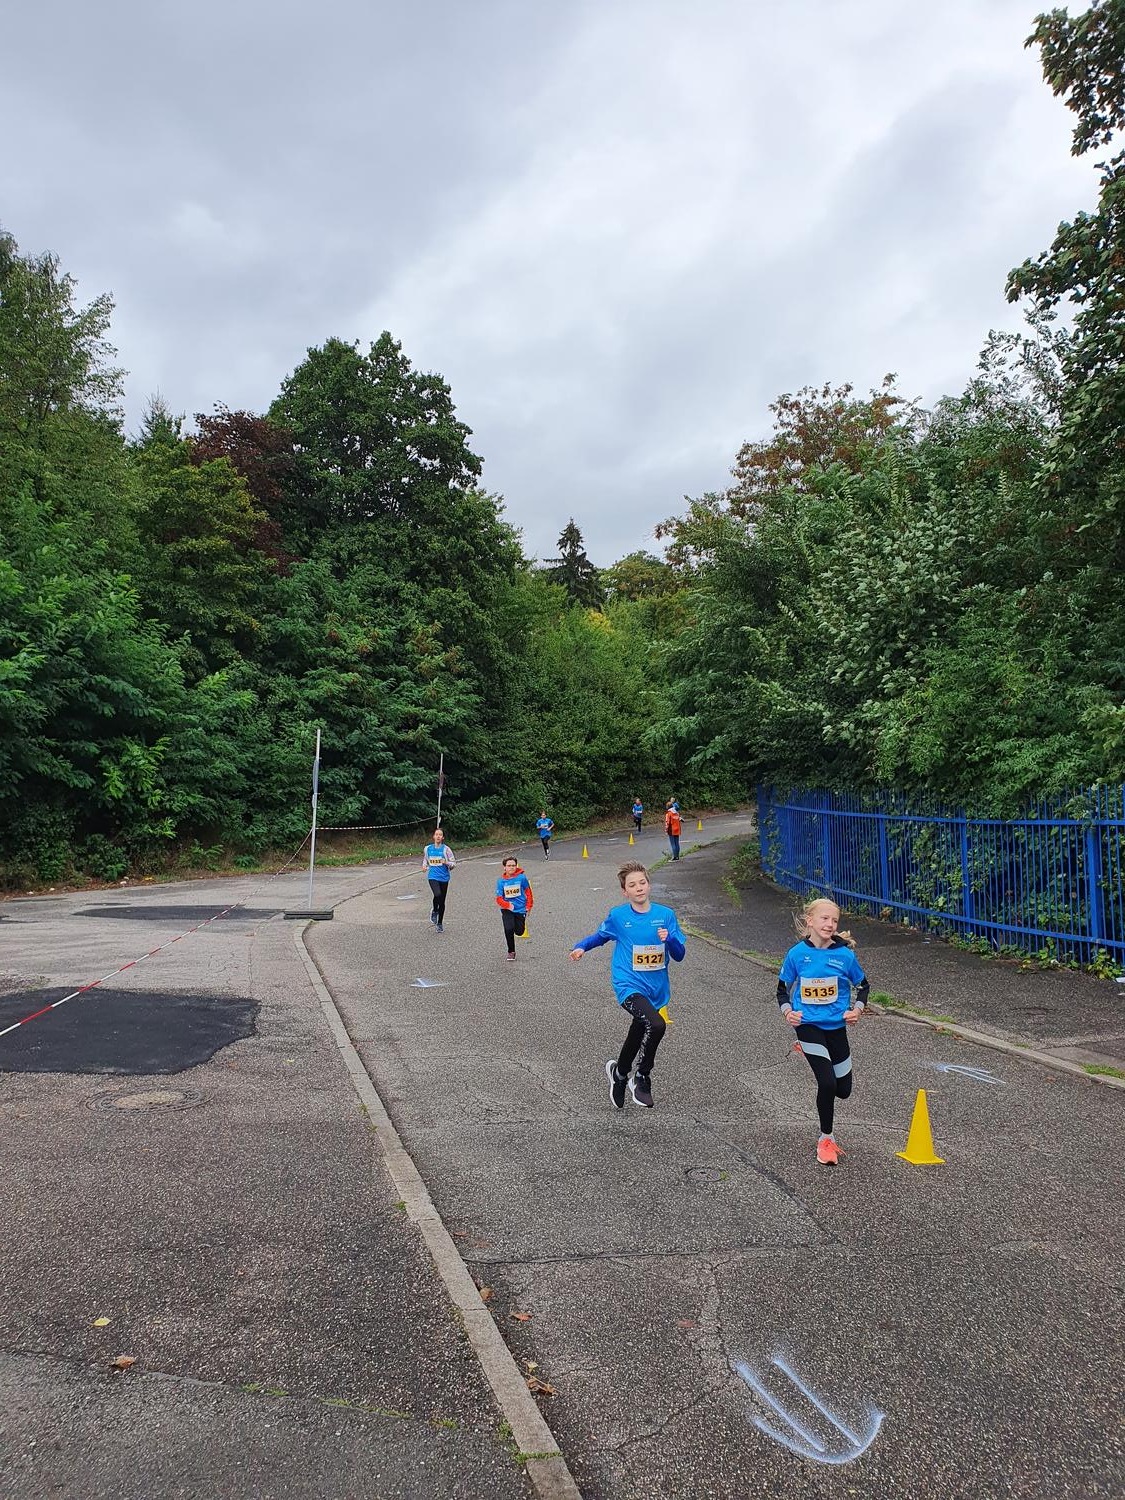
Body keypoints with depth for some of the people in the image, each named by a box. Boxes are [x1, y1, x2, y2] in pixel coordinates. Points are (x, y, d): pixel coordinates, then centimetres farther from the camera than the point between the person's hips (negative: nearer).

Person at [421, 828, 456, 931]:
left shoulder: (446, 849, -3)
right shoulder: (428, 848, 5)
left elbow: (453, 863, 0)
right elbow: (425, 860, 21)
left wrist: (446, 862, -20)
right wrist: (424, 867, 1)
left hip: (444, 877, 0)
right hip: (433, 876, 0)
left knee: (442, 901, 8)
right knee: (438, 894, -26)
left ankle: (440, 923, 26)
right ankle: (435, 911, 5)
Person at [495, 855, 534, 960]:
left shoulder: (521, 877, -7)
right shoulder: (501, 881, -5)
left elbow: (528, 892, 6)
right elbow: (499, 899, -3)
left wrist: (528, 907, 6)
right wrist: (508, 905, -20)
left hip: (520, 909, 0)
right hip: (507, 910, 0)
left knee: (519, 932, 4)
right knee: (509, 929, -19)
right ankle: (511, 952, 2)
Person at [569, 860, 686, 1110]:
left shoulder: (666, 914, -2)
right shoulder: (618, 916, -5)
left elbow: (679, 955, 2)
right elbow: (601, 934, 16)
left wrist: (669, 939, -18)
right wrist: (582, 946, -1)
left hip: (657, 989, 4)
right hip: (629, 985, -4)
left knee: (638, 1036, 19)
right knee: (656, 1024, -28)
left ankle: (619, 1073, 49)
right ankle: (641, 1079, -7)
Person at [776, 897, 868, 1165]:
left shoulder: (845, 955, -9)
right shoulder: (796, 954, -10)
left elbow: (862, 985, 8)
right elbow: (783, 989, 3)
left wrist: (857, 1009, -7)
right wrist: (787, 1012, -12)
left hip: (836, 1026, 3)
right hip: (808, 1025, -3)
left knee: (844, 1090, 13)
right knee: (827, 1083, -15)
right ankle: (826, 1139, 9)